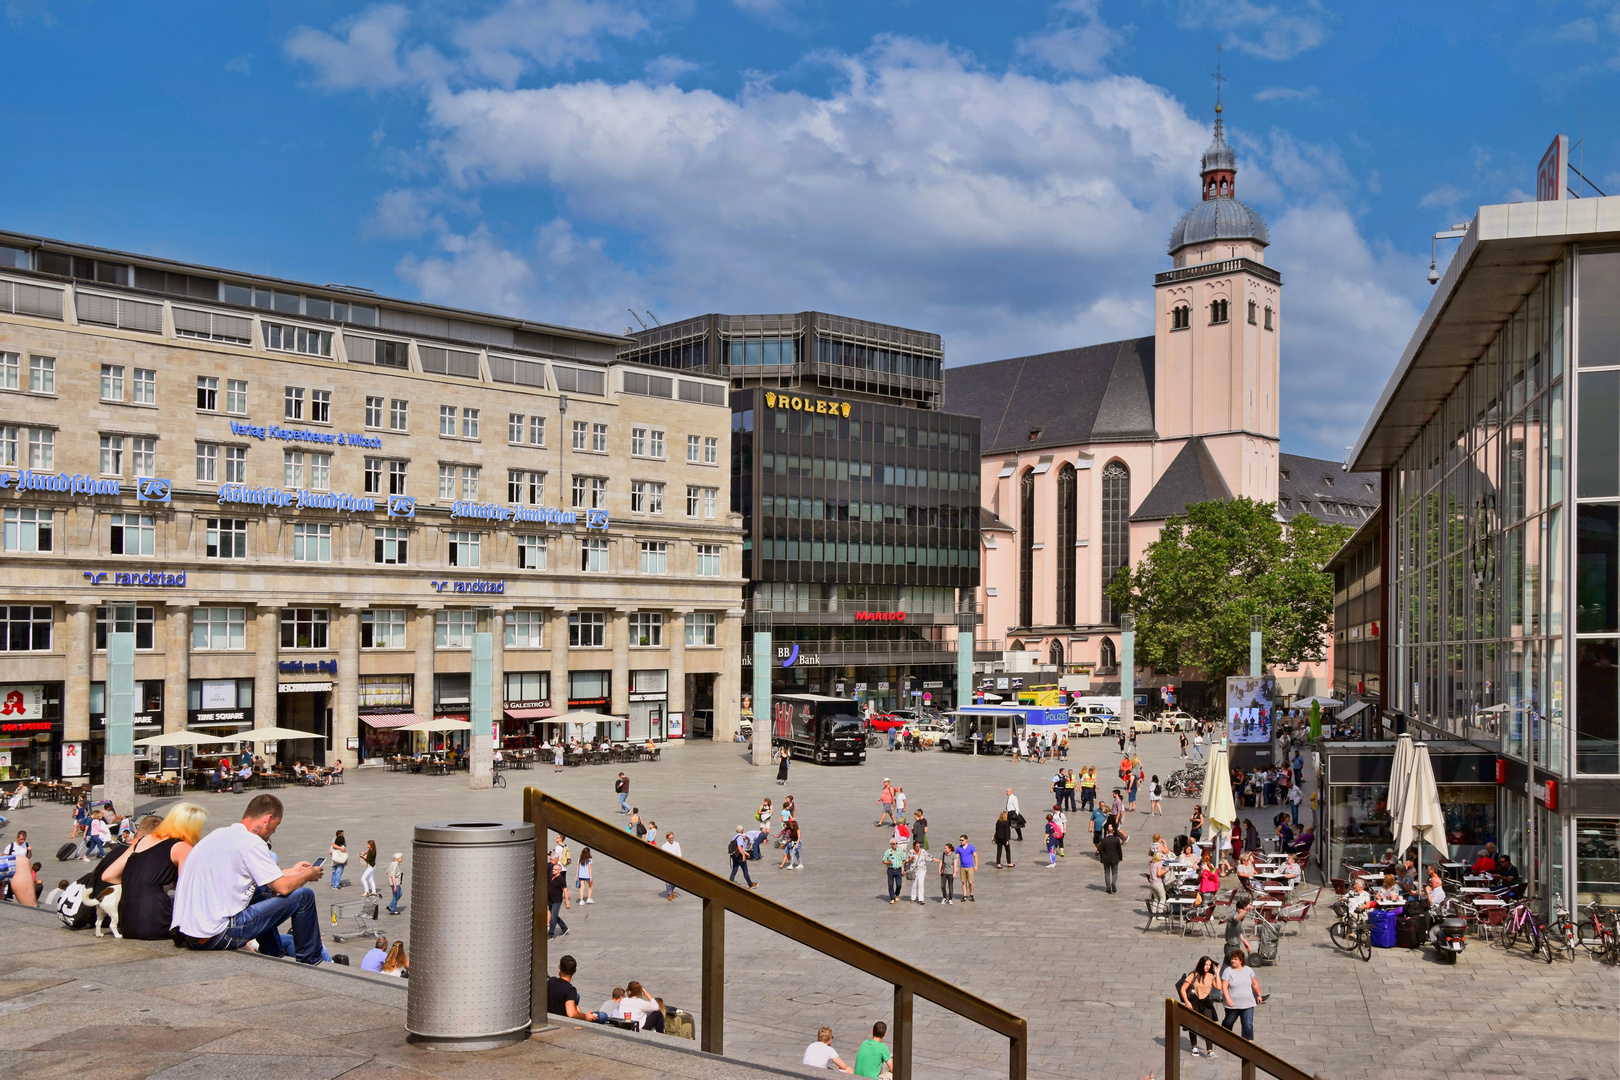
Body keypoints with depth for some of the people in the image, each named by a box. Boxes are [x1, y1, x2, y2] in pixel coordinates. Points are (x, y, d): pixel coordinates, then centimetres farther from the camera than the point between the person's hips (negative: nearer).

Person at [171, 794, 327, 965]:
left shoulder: (219, 834, 16)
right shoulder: (251, 842, -12)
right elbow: (283, 887, -11)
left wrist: (291, 872, 35)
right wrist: (309, 874, 9)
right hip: (217, 936, -10)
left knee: (263, 891, 32)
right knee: (303, 896, -1)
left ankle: (274, 957, 38)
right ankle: (310, 962, 18)